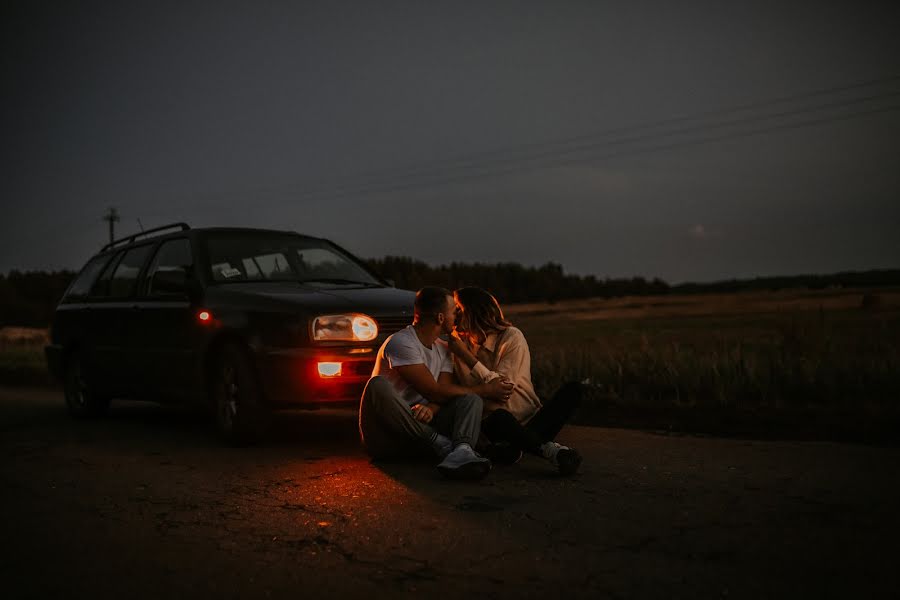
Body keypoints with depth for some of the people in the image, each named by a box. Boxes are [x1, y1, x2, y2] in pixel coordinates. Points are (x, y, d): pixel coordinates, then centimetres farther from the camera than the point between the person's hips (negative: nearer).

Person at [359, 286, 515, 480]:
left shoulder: (444, 349, 13)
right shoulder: (400, 343, -13)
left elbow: (443, 393, 0)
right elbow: (433, 391, -16)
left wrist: (430, 409, -26)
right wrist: (486, 389, -9)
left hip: (420, 428, 6)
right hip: (385, 439, -6)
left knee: (471, 399, -13)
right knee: (378, 385, -35)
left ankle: (462, 451, -44)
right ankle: (442, 444, -26)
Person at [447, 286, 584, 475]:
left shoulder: (512, 337, -4)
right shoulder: (463, 343, 7)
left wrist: (466, 356, -17)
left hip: (531, 419, 1)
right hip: (496, 423, -1)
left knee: (573, 389, -22)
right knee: (499, 417, -37)